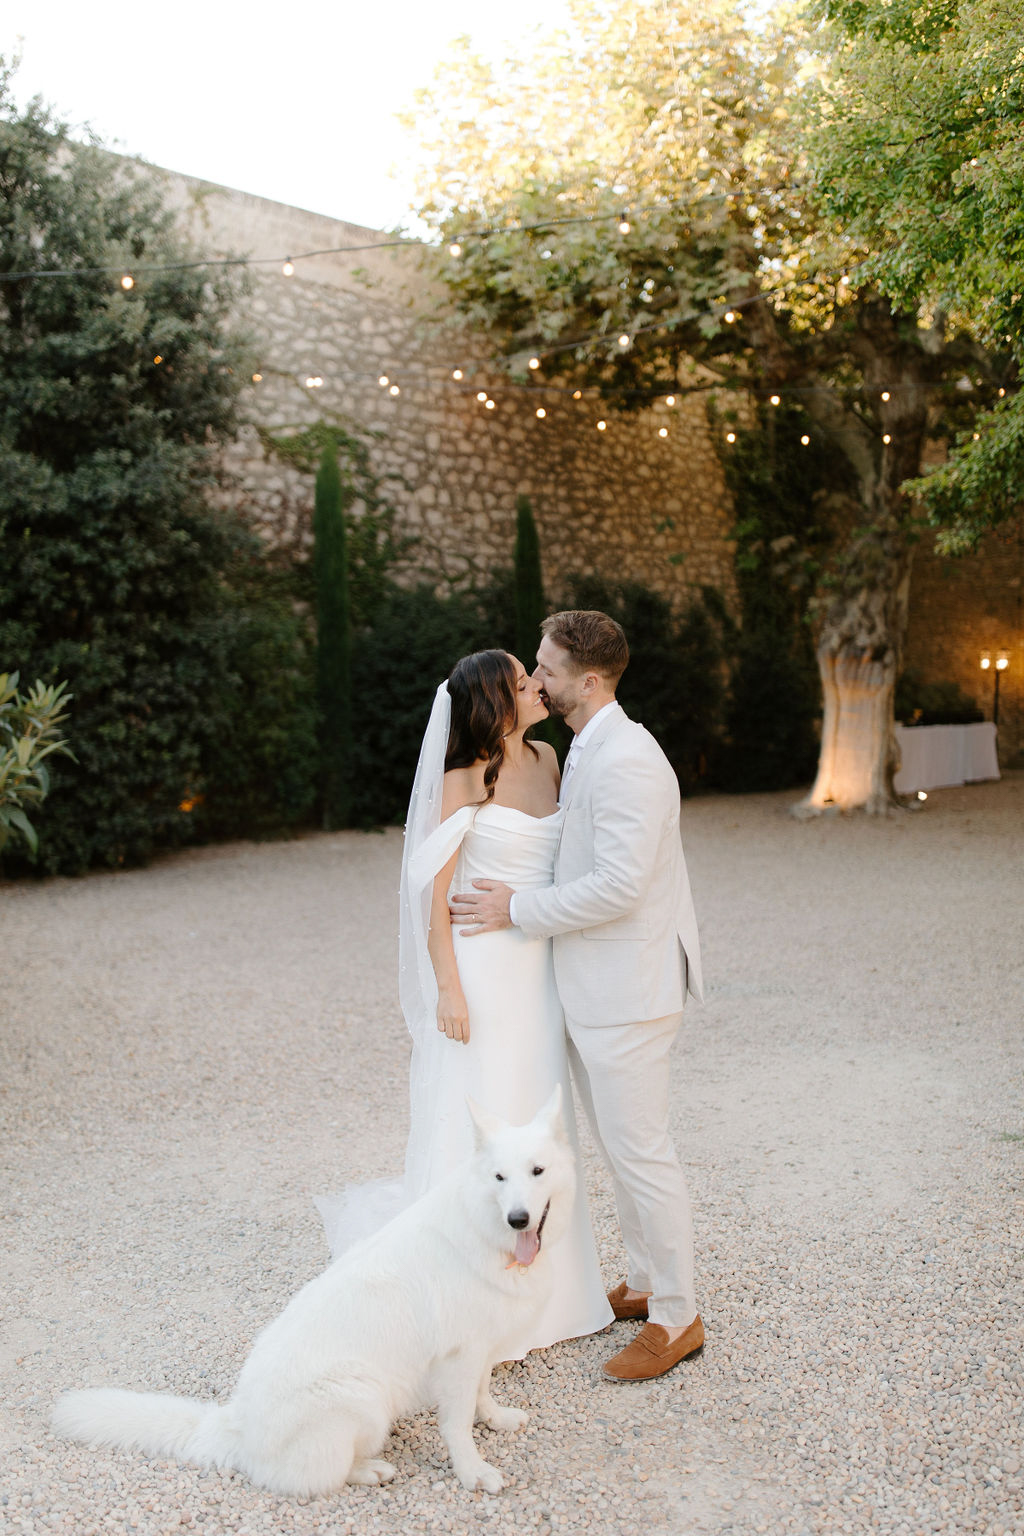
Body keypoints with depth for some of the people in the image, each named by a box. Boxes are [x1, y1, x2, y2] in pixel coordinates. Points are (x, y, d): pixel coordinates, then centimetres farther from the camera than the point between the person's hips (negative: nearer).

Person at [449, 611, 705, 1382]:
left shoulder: (625, 760, -21)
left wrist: (520, 908, -18)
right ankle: (646, 1282, 34)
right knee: (619, 1145, 19)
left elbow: (618, 885, -26)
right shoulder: (591, 751, 13)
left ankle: (677, 1318, 13)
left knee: (640, 1150, 0)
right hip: (594, 990, 10)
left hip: (626, 992, -10)